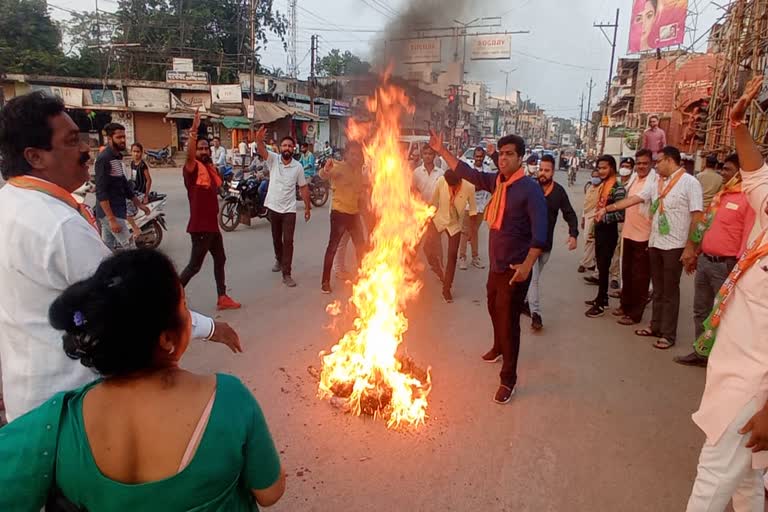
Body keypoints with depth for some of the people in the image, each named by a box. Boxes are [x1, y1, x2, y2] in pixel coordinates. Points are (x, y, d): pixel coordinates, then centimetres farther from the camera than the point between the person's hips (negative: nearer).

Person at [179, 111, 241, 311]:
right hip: (200, 226, -9)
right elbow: (189, 156, -36)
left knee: (220, 260, 15)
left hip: (212, 224, 9)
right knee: (195, 265, -4)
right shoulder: (193, 167, -14)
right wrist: (193, 131, -46)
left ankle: (222, 298, 25)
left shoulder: (211, 167, 12)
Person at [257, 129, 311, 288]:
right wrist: (259, 140, -47)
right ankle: (279, 260, 46)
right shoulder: (273, 159, -4)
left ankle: (286, 274, 0)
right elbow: (262, 151, -25)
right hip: (273, 207, 1)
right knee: (276, 239, 19)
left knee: (288, 241, -5)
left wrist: (307, 207, 5)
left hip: (289, 209, -1)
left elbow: (303, 187, 4)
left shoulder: (298, 167, -3)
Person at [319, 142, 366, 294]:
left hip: (354, 213, 7)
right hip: (339, 212, -7)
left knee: (361, 245, 16)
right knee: (333, 246, -5)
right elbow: (323, 175, -34)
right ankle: (325, 281, 1)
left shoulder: (358, 170, 8)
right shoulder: (339, 167, -14)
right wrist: (326, 169, -55)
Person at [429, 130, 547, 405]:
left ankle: (508, 379, 12)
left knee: (509, 321, -2)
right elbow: (467, 173, 10)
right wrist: (442, 151, 5)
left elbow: (540, 231, -23)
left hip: (515, 269, -8)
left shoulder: (530, 189, -17)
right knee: (494, 309, 26)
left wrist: (527, 265, -31)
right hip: (496, 264, 8)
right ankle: (498, 348, 54)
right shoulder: (497, 181, 3)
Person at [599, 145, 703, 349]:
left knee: (670, 291, 2)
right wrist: (607, 208, 5)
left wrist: (690, 248, -16)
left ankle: (668, 334, 13)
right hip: (655, 243, 6)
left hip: (675, 246, -6)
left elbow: (697, 217, -13)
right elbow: (634, 199, 11)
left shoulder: (689, 183, -10)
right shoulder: (656, 184, 9)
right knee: (658, 289, 15)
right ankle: (656, 326, 27)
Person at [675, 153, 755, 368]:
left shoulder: (748, 199, -13)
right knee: (701, 310, 15)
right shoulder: (720, 195, 14)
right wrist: (697, 253, 20)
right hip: (705, 260, 8)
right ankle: (701, 353, 28)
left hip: (726, 265, -8)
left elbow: (749, 237, -17)